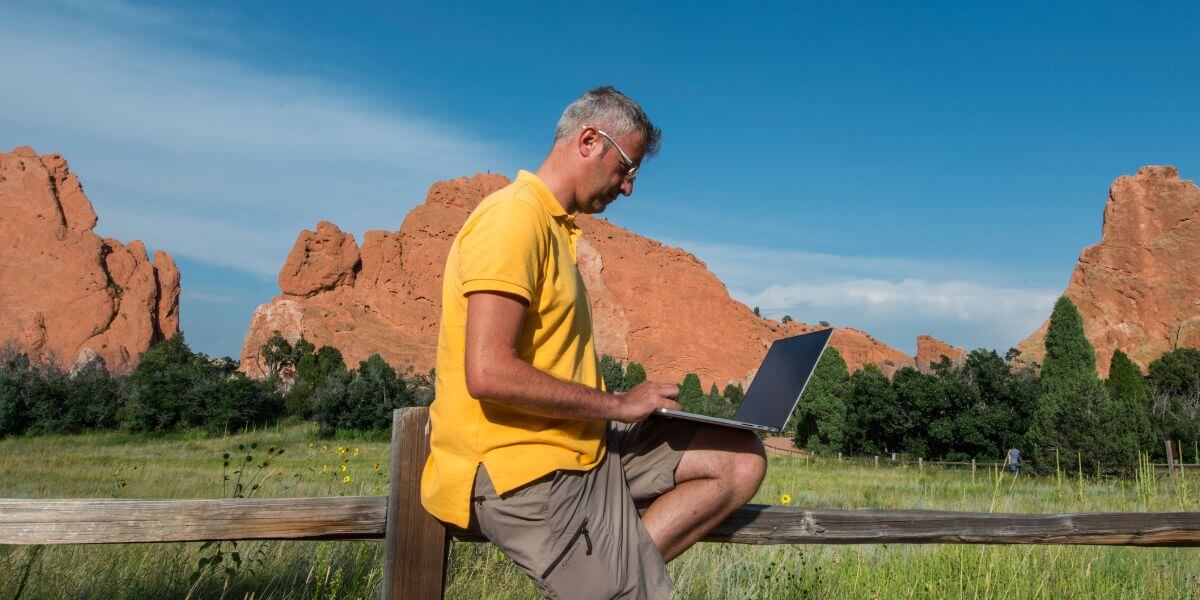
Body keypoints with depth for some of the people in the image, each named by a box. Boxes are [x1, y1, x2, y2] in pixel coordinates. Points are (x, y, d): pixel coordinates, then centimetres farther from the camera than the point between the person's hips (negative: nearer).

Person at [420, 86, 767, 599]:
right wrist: (619, 404, -14)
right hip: (527, 471, -10)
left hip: (582, 443, 10)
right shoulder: (514, 217, -14)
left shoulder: (555, 227, 18)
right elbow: (489, 374, -24)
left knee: (742, 460, 2)